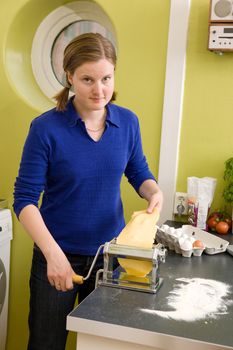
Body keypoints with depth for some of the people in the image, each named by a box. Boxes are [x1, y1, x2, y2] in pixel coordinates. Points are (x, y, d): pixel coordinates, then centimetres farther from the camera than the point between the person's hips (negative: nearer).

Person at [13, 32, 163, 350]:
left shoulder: (128, 121, -5)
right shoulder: (46, 128, -16)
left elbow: (138, 172, 9)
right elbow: (25, 200, -14)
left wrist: (154, 193, -13)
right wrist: (53, 253, -26)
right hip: (58, 255, -3)